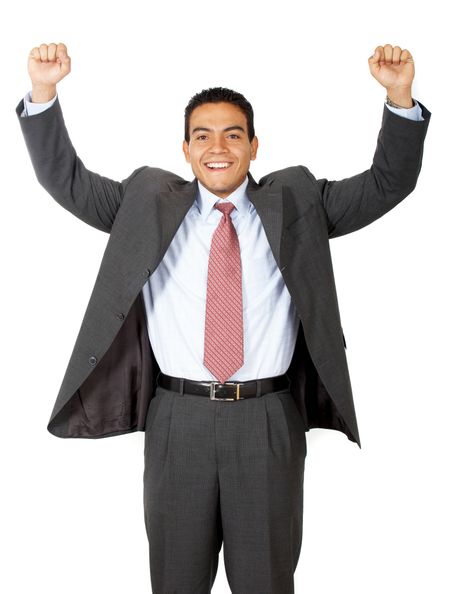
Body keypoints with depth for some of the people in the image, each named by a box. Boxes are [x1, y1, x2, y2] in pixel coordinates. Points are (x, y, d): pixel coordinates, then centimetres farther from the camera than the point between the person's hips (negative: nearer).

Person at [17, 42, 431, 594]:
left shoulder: (296, 202, 5)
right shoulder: (148, 202, 6)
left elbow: (388, 183, 2)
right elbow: (65, 178, 5)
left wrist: (400, 98, -12)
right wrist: (42, 91, -8)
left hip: (270, 422, 0)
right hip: (177, 419, 1)